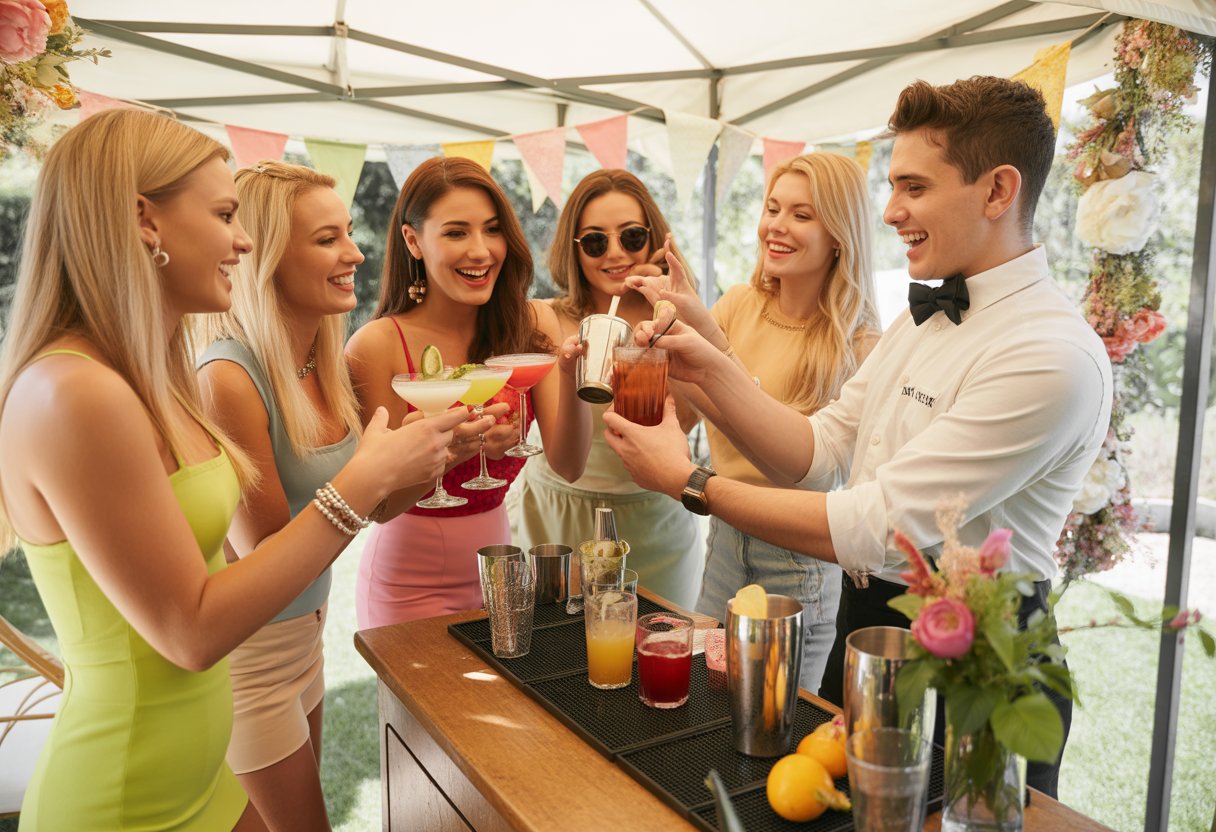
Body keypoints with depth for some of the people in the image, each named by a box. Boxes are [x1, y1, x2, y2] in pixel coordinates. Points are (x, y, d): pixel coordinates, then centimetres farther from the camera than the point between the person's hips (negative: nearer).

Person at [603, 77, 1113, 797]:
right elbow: (817, 454, 1)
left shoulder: (1052, 357, -24)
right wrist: (711, 370, -12)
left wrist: (691, 484, -22)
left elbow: (878, 528, -27)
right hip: (868, 622, 8)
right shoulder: (925, 319, 6)